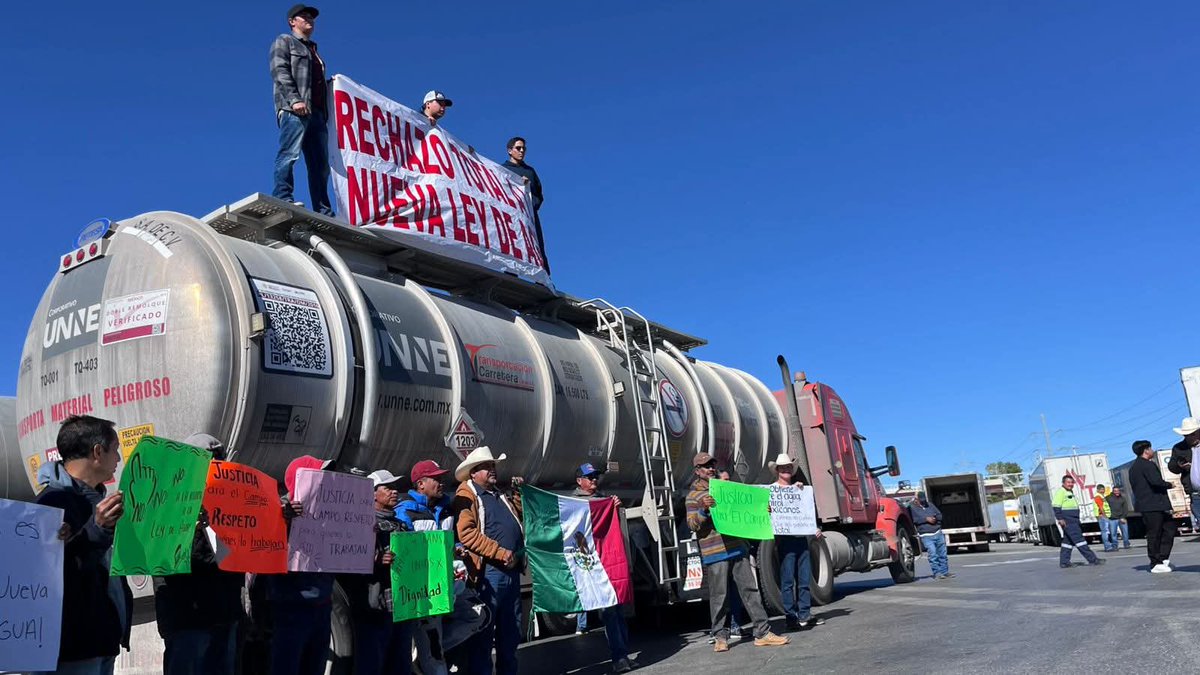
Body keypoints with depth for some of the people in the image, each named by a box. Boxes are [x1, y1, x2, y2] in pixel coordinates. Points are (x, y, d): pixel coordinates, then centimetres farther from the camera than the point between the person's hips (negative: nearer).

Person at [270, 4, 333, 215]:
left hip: (317, 112, 7)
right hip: (294, 110, -7)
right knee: (289, 154, -19)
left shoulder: (313, 50, 33)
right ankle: (282, 200, -25)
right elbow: (280, 72, -5)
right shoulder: (284, 41, 11)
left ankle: (323, 211, 0)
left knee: (320, 164, 1)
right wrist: (294, 99, -19)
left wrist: (325, 112, 16)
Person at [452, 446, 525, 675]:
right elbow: (466, 533, -18)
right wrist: (501, 553, -18)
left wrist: (519, 492, 16)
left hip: (512, 571, 8)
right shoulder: (466, 496, -5)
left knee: (510, 632, 16)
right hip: (488, 572, -8)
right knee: (483, 633, 0)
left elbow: (520, 518, 29)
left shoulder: (500, 495, 20)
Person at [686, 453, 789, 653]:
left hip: (737, 548, 5)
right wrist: (704, 510, -26)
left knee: (750, 589, 4)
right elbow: (692, 525, -9)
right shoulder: (694, 496, 0)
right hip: (715, 554, -5)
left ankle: (762, 633, 8)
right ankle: (721, 637, 12)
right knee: (719, 595, -1)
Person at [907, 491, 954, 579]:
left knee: (942, 553, 7)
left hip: (938, 533, 5)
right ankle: (937, 573, -6)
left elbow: (939, 514, 14)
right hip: (926, 536, -5)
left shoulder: (929, 504, 14)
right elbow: (914, 519, -14)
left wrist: (935, 518, -8)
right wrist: (926, 519, -14)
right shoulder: (912, 507, 0)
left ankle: (944, 571, 15)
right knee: (932, 553, -13)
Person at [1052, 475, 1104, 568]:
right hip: (1067, 521, -10)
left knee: (1068, 541, 10)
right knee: (1078, 539, -10)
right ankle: (1092, 559, -12)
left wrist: (1077, 521, 28)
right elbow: (1056, 506, -17)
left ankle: (1064, 562, 13)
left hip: (1073, 520, 10)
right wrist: (1060, 519, -23)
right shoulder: (1060, 492, -9)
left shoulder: (1071, 492, 21)